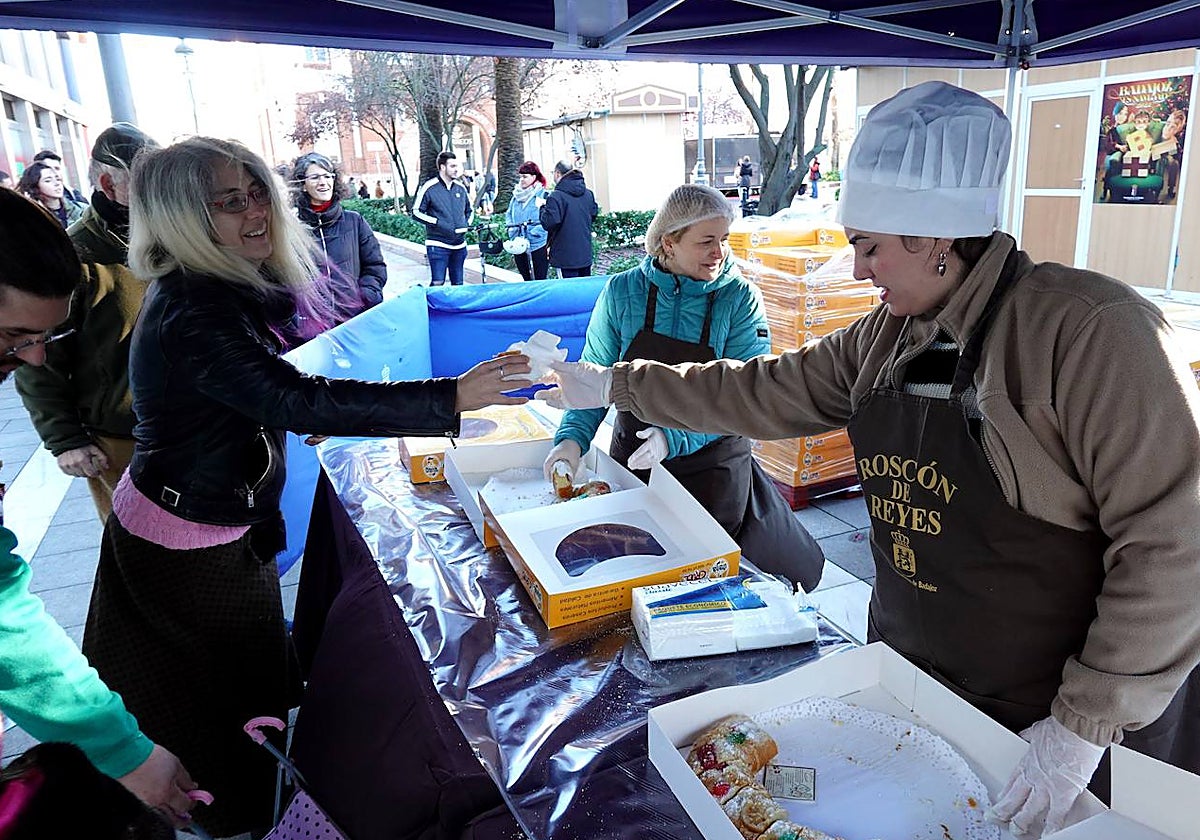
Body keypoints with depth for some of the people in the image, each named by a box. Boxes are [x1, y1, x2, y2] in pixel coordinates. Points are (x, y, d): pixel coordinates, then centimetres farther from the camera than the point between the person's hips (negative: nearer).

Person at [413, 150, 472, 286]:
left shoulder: (461, 187, 10)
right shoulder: (429, 187, -6)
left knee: (458, 284, 11)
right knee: (438, 283, -11)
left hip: (459, 245, 5)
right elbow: (416, 212, -5)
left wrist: (466, 224, 7)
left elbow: (469, 210, 26)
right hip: (438, 245, -5)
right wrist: (437, 223, -15)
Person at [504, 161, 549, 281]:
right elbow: (508, 215, 19)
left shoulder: (543, 195, -8)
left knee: (540, 280, -1)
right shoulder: (516, 195, 11)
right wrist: (511, 228, 1)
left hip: (538, 245, -6)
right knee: (527, 280, 14)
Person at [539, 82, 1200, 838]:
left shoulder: (1087, 329, -22)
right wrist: (613, 385, 6)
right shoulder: (887, 337, 0)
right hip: (913, 678, 6)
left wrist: (1087, 724, -21)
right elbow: (766, 393, 5)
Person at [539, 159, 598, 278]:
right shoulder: (588, 194, 7)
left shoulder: (556, 197, -16)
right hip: (586, 254, 7)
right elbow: (593, 215, 18)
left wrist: (542, 207, -3)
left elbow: (548, 223, -19)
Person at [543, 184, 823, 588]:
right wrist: (573, 435, -18)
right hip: (633, 465, 1)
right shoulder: (622, 292, -7)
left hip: (715, 471, -1)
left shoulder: (740, 299, -11)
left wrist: (675, 437, -31)